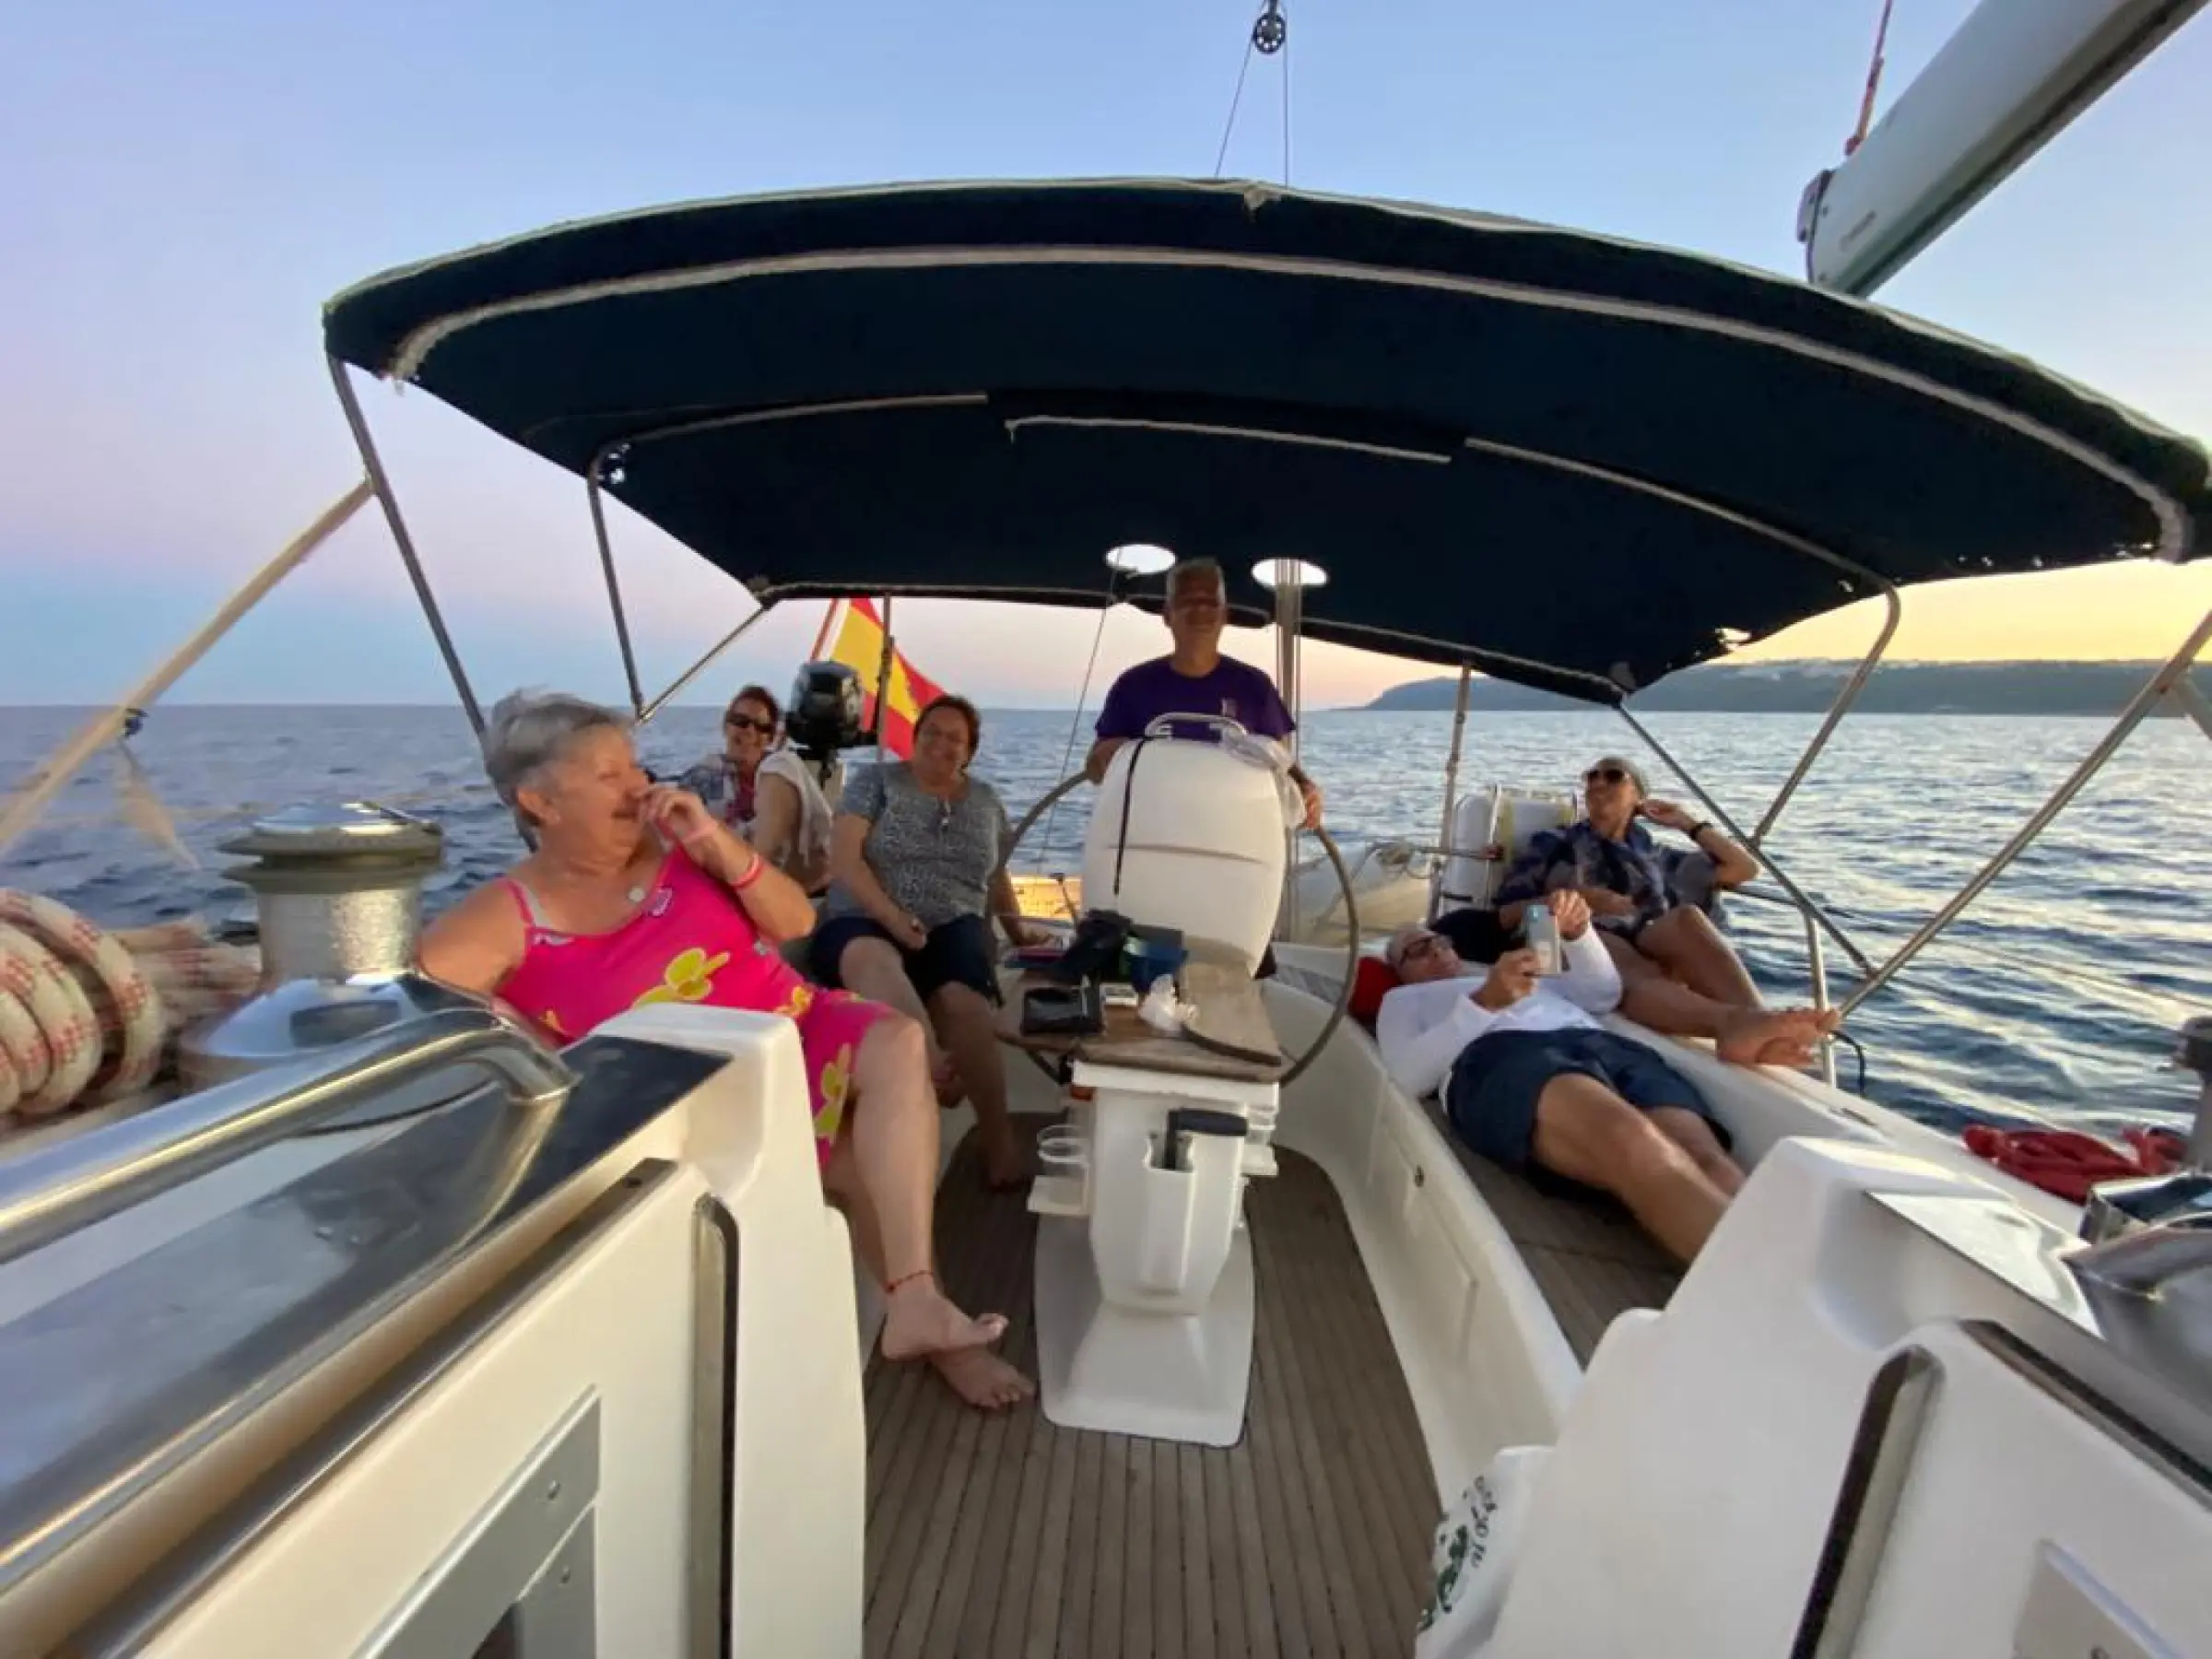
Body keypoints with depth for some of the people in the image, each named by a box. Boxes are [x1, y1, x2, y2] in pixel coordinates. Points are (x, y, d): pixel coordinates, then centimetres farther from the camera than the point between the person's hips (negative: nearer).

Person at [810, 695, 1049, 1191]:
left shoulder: (986, 801, 18)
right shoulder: (876, 782, 7)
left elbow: (997, 875, 30)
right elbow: (844, 858, -5)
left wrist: (1017, 926, 17)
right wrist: (893, 917, -16)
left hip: (952, 927, 2)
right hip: (863, 921, -1)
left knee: (964, 1001, -32)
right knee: (873, 960, -40)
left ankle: (998, 1137, -25)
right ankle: (937, 1064, -60)